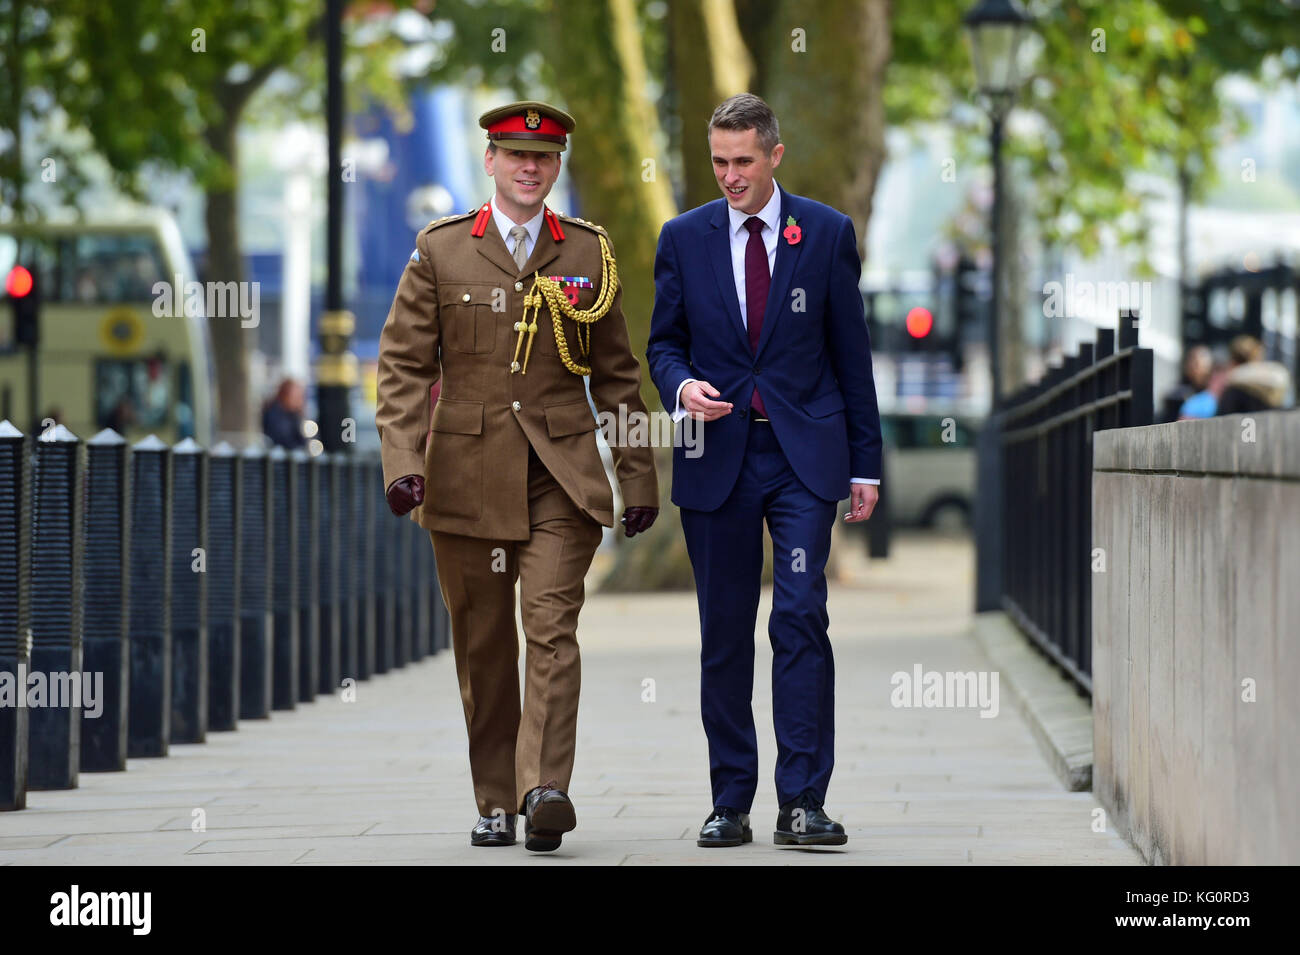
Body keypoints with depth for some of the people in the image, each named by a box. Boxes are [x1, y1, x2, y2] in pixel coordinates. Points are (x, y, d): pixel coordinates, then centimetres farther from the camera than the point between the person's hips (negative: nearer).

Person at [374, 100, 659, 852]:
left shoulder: (591, 253, 8)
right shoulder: (441, 251, 5)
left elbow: (617, 374, 13)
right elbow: (404, 364, 3)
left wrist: (639, 476, 11)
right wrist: (403, 461, -10)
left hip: (562, 472, -1)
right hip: (468, 473, 1)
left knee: (552, 625, -15)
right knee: (483, 643, 6)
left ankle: (546, 789, -24)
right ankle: (496, 803, 16)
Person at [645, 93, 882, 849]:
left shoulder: (827, 234, 3)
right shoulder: (684, 238, 6)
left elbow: (852, 352, 5)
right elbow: (664, 341, 12)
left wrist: (865, 465, 3)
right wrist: (682, 385, -12)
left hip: (803, 453, -2)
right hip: (718, 455, 2)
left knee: (802, 617, -13)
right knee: (724, 635, 4)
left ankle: (803, 801, -12)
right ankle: (731, 803, 12)